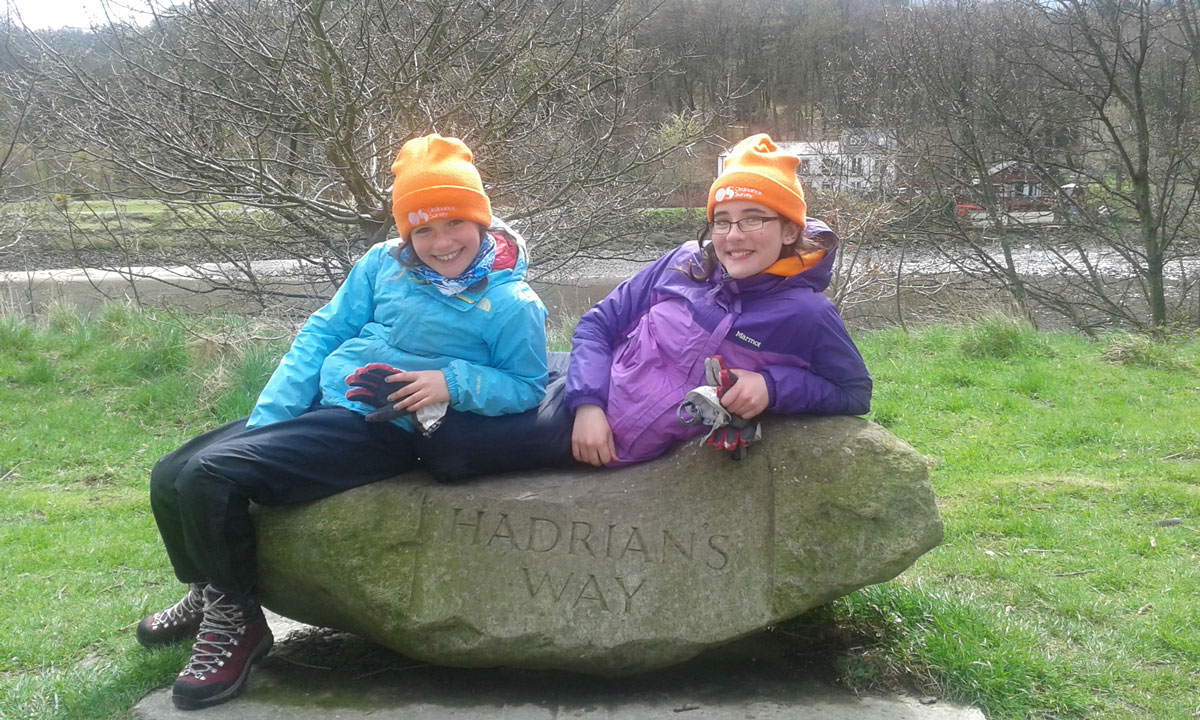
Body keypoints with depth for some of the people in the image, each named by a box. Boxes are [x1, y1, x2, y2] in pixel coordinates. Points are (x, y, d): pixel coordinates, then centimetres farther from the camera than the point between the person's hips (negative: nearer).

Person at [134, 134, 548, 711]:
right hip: (317, 404, 7)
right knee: (170, 479, 2)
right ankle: (207, 595, 31)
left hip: (382, 430, -6)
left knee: (208, 477, -22)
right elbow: (321, 335, 8)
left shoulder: (511, 304, -7)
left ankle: (236, 621, 2)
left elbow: (528, 388, -3)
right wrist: (267, 418, 0)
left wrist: (454, 382, -20)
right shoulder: (385, 265, 6)